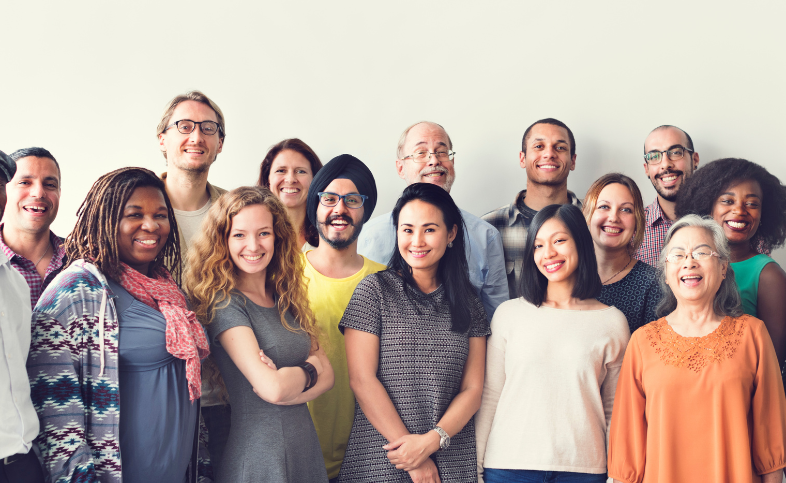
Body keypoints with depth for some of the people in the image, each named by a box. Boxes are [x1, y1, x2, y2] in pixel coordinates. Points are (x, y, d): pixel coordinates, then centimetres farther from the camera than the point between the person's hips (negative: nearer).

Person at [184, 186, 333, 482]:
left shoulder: (287, 300, 7)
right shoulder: (225, 303, -14)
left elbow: (326, 375, 3)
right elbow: (272, 388, -21)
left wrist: (285, 382, -15)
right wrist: (308, 370, -2)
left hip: (306, 448, 7)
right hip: (257, 457, -6)